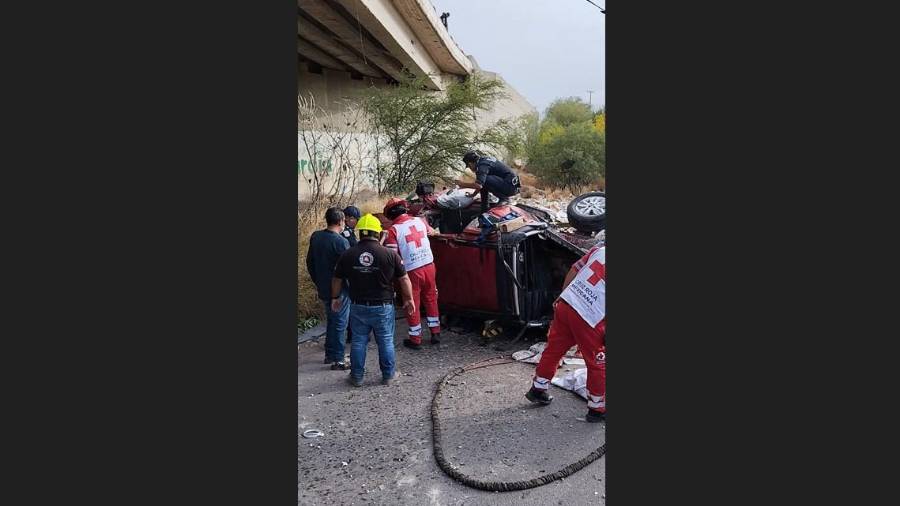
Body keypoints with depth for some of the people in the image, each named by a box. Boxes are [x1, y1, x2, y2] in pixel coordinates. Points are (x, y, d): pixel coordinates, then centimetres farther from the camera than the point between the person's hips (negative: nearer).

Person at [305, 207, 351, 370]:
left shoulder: (315, 237, 1)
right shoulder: (341, 242, -21)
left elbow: (310, 262, 10)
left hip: (323, 289, 7)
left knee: (331, 321, 21)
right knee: (339, 324, 3)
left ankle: (329, 354, 29)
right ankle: (337, 360, 7)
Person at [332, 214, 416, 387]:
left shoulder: (347, 255, -5)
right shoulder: (390, 255, -11)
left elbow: (337, 280, 6)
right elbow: (404, 279, -5)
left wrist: (336, 298, 22)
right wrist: (409, 299, 8)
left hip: (358, 307, 2)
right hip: (383, 307, -1)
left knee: (358, 341, 13)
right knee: (386, 341, 13)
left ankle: (357, 377, 22)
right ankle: (388, 375, 23)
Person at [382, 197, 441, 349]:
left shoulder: (393, 230, -12)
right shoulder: (420, 220, 3)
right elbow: (431, 232, 24)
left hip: (412, 271, -4)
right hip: (429, 265, 5)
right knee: (431, 299, 19)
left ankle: (415, 339, 17)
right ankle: (435, 333, 27)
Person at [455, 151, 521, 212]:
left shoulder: (483, 165, -15)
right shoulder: (485, 159, 15)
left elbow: (478, 185, -27)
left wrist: (463, 184, -11)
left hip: (510, 186, -10)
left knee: (484, 180, -23)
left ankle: (505, 198, -7)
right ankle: (484, 211, 15)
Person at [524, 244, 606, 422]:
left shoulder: (599, 250, 7)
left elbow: (574, 270, 12)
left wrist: (561, 296, 22)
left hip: (565, 304, 7)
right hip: (588, 318, -6)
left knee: (553, 349, 20)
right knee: (598, 363, 11)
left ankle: (538, 389, 38)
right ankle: (597, 409, 24)